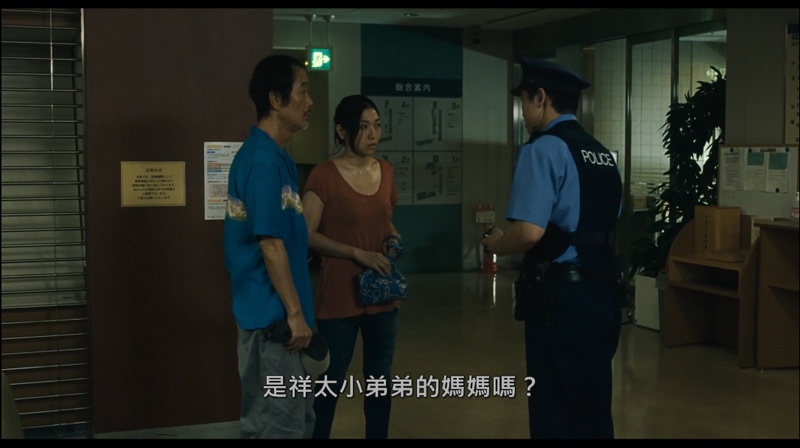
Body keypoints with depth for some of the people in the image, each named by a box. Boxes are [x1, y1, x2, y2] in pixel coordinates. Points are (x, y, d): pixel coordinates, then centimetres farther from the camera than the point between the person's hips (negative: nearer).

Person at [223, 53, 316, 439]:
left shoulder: (272, 156, 12)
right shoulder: (264, 160, -18)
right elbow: (270, 244, -21)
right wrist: (294, 312, -18)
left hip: (274, 312, 10)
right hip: (272, 315, -10)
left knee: (296, 418, 17)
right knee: (279, 424, -1)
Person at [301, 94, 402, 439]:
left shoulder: (386, 171, 7)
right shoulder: (324, 175, -11)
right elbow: (307, 235, -13)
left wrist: (393, 238, 0)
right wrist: (358, 253, -20)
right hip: (339, 298, -6)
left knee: (380, 378, 14)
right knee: (330, 382, 3)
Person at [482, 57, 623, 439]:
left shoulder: (544, 149, -12)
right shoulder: (603, 154, 14)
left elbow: (529, 232, -23)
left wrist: (496, 244, -2)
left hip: (562, 296, -8)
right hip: (603, 293, 8)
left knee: (556, 416, 2)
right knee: (595, 411, 16)